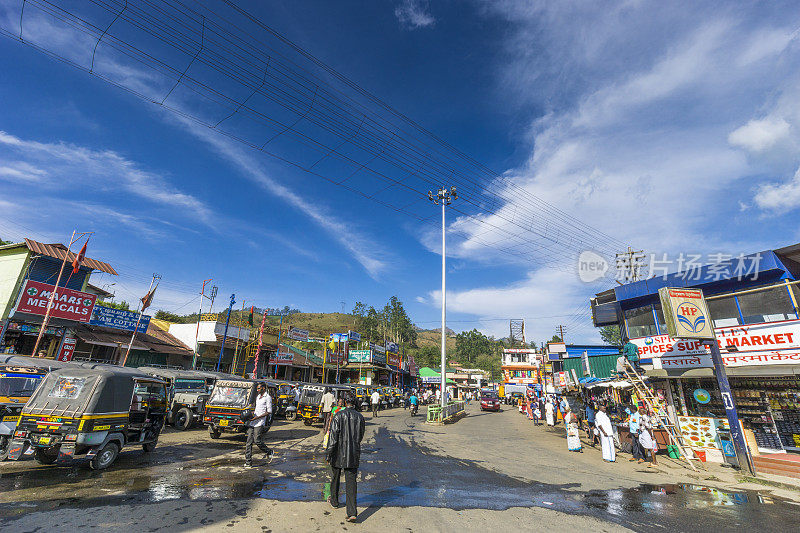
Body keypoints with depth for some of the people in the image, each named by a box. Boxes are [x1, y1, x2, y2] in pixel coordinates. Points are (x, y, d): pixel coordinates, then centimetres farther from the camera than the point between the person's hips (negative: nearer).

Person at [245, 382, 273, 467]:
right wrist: (253, 411, 10)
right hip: (252, 422, 8)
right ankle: (248, 461, 7)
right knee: (249, 441, 2)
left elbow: (269, 412, -11)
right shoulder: (258, 396, 18)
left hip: (260, 423, -8)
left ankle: (269, 452, 13)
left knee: (257, 440, -10)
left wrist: (257, 417, -17)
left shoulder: (268, 398, -8)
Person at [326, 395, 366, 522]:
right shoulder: (360, 417, -2)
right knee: (351, 482, 4)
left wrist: (329, 453, -6)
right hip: (353, 454, 2)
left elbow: (333, 436, -14)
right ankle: (352, 512, -2)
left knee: (335, 478, 21)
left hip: (339, 453, -2)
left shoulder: (338, 416, -12)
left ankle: (334, 502, 40)